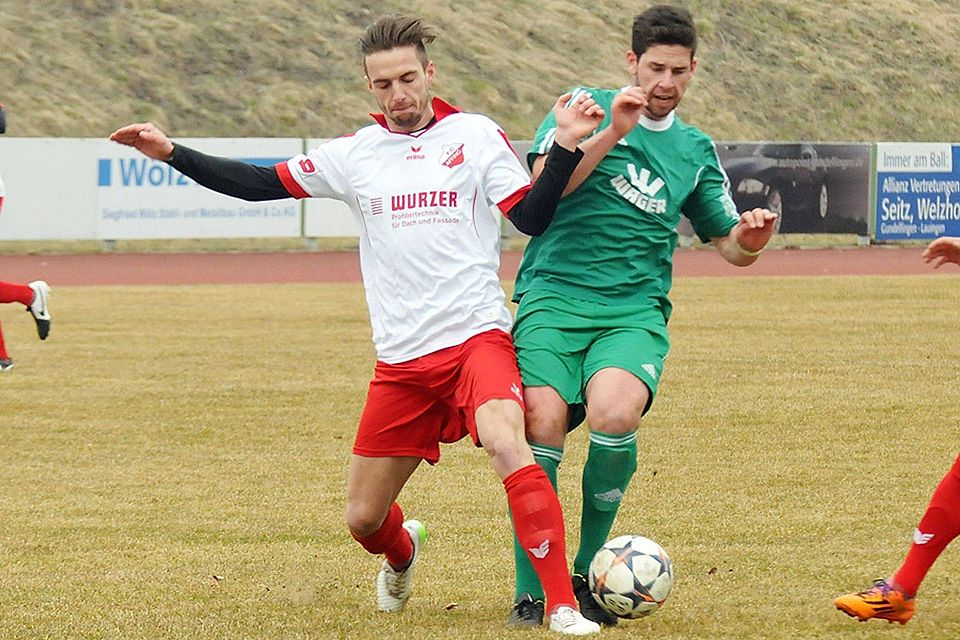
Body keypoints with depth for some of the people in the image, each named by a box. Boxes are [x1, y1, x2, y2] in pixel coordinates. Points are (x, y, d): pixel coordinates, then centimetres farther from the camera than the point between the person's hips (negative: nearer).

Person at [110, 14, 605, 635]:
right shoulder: (356, 153, 9)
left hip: (477, 336, -4)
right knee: (363, 518, 7)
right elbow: (262, 183, 14)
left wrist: (566, 147, -19)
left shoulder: (476, 135, 1)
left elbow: (533, 218, -5)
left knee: (505, 442, -34)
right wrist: (172, 153, 8)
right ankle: (402, 554, 46)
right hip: (401, 359, 4)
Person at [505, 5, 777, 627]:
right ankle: (531, 591, -9)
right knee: (543, 422, -25)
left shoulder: (696, 150, 19)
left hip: (634, 312, 2)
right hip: (554, 297, -2)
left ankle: (588, 571, -8)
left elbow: (730, 245, 23)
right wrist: (611, 133, -14)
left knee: (614, 413, -29)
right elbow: (544, 185, -6)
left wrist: (750, 240, 0)